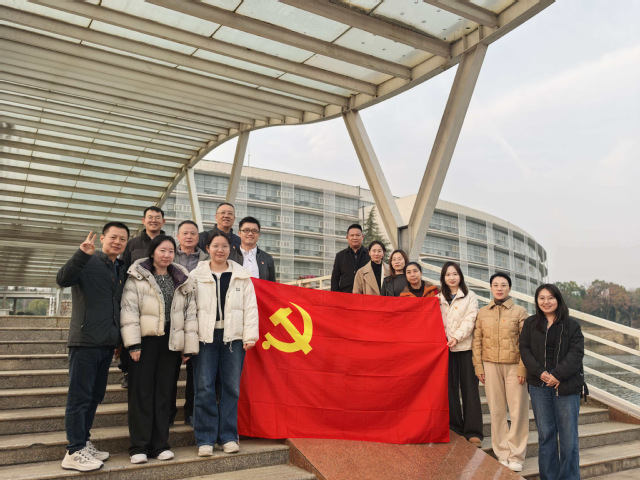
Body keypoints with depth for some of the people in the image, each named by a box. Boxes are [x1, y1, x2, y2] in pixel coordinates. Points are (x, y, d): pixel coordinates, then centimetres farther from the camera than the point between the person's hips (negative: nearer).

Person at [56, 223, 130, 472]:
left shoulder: (121, 270, 15)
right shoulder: (89, 262, -5)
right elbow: (63, 279, -23)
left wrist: (120, 339, 17)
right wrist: (82, 254, -35)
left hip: (107, 343, 7)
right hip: (85, 341, -7)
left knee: (95, 396, 14)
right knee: (80, 396, -2)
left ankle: (83, 443, 26)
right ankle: (74, 452, 5)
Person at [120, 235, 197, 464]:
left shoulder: (183, 281, 10)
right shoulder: (137, 277, -1)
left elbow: (189, 314, 9)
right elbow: (129, 310, -7)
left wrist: (190, 347, 4)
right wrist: (133, 343, -14)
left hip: (170, 342, 3)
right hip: (145, 341, -3)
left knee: (164, 392, 8)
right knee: (141, 392, 2)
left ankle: (159, 444, 18)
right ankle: (139, 447, 11)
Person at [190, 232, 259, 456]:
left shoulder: (242, 276, 9)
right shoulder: (196, 276, 5)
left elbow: (250, 307, 6)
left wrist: (250, 336, -1)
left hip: (233, 337, 1)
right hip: (205, 337, -1)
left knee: (231, 387, 5)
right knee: (204, 388, 0)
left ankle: (228, 436, 18)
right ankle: (205, 439, 12)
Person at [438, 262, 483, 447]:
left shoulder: (470, 296, 7)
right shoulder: (438, 298, 14)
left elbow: (470, 319, -3)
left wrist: (457, 337, -16)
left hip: (465, 347, -2)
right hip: (446, 348, 2)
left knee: (469, 387, -2)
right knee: (450, 387, 5)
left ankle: (473, 431, 1)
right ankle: (454, 426, 14)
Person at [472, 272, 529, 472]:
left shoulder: (520, 312, 1)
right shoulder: (482, 313, 9)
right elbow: (477, 340, 8)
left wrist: (523, 368, -10)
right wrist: (478, 366, 1)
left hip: (514, 366, -2)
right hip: (490, 365, 2)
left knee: (518, 410, -1)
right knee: (496, 411, 7)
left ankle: (516, 456, 12)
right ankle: (502, 454, 18)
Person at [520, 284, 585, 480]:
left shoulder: (571, 324, 3)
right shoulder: (530, 323, 8)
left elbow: (576, 352, -5)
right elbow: (525, 349, 2)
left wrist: (558, 375, -15)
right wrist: (540, 372, -12)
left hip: (566, 386, -1)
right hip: (539, 385, 1)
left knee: (568, 434, 2)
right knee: (545, 434, 6)